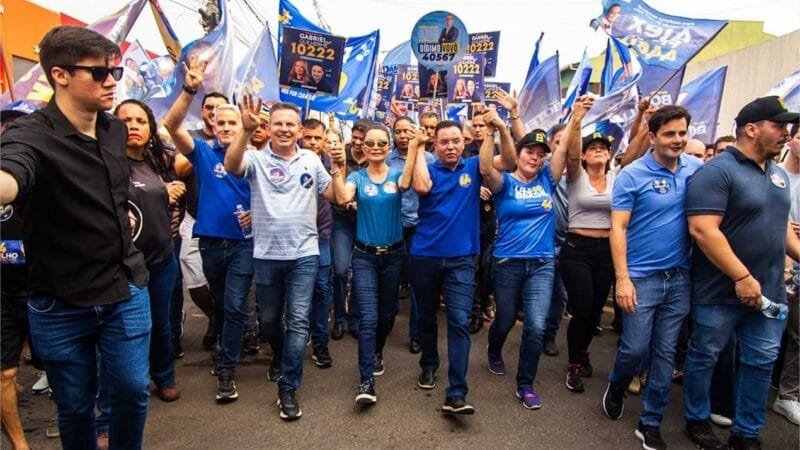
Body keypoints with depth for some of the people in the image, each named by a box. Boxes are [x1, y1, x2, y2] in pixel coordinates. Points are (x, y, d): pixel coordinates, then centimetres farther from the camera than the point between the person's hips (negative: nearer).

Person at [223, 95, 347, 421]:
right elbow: (231, 166, -25)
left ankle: (288, 387, 9)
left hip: (304, 254, 0)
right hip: (266, 255, 0)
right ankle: (284, 361, 46)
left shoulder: (311, 160, 5)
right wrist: (246, 130, -38)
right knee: (269, 318, 17)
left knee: (298, 321, -2)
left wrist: (338, 169, -9)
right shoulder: (257, 158, -3)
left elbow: (334, 197, 6)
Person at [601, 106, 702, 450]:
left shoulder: (697, 169, 3)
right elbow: (618, 229, -10)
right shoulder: (632, 175, -9)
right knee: (635, 348, 2)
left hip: (680, 278, 4)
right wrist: (622, 278, -16)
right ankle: (616, 387, 35)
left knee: (666, 353, 10)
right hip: (641, 277, -4)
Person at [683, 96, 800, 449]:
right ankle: (697, 420, 29)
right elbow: (702, 230, -23)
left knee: (761, 362, 15)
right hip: (721, 291, -8)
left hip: (768, 290, 8)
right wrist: (742, 277, -22)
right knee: (704, 357, 9)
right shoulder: (717, 171, -15)